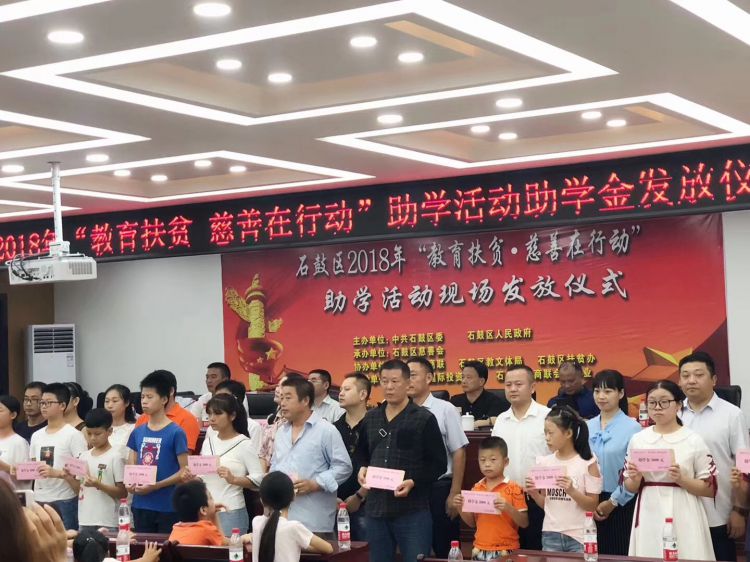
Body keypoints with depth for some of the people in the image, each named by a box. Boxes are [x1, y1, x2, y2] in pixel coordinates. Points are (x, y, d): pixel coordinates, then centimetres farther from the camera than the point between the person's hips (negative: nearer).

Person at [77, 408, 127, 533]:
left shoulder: (115, 456, -6)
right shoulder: (84, 456, 11)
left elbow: (123, 493, -8)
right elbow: (79, 489, 15)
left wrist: (98, 484, -19)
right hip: (84, 520, 5)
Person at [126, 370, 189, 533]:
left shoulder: (175, 432, -7)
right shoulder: (138, 432, 8)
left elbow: (184, 471, -9)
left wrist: (155, 486, -17)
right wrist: (131, 483, -8)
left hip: (168, 507, -5)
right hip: (141, 506, 5)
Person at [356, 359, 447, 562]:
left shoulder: (424, 419, -4)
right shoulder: (371, 418, 13)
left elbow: (439, 464, -4)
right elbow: (362, 452, 27)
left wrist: (413, 482, -18)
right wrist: (363, 468, 4)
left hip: (413, 510, -5)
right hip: (376, 508, 5)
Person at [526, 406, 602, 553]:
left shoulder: (587, 463, -6)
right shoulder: (545, 463, 6)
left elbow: (593, 505, -6)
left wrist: (572, 491, -21)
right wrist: (534, 493, -6)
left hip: (579, 537, -4)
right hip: (551, 535, 4)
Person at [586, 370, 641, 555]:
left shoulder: (632, 427, -9)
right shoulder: (586, 427, 6)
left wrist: (613, 501, -7)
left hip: (620, 505, -4)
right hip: (589, 504, 4)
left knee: (620, 554, 1)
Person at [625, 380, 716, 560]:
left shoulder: (693, 440, -2)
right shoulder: (637, 440, 7)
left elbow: (710, 489, -1)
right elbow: (630, 488, 13)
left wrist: (681, 479, -15)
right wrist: (635, 479, -8)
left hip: (682, 517, -2)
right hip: (649, 517, 3)